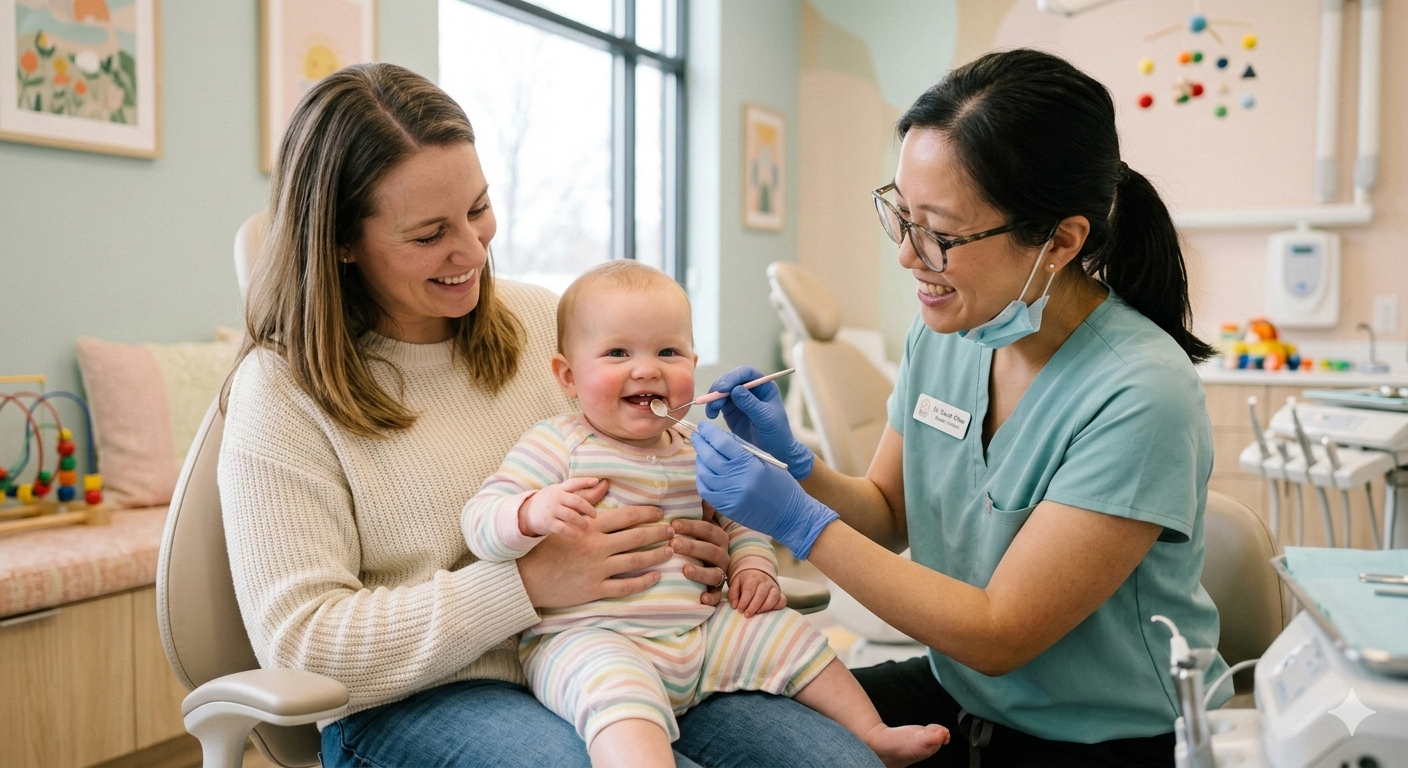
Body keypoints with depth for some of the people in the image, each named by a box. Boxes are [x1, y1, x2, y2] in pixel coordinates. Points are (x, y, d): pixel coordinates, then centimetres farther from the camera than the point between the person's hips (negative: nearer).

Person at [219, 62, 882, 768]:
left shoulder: (542, 321, 9)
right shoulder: (283, 390, -5)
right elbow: (298, 641, -11)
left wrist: (711, 542, -4)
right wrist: (528, 583, -19)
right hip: (417, 704, -3)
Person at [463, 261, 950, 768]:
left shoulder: (699, 452, 13)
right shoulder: (557, 446, -7)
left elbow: (738, 521, 27)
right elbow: (479, 521, -13)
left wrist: (754, 565, 6)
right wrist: (533, 513, -34)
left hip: (699, 631, 7)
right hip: (591, 639, -6)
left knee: (790, 633, 11)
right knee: (620, 692, -38)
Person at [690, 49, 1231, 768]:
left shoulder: (1138, 397, -26)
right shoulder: (940, 334, -5)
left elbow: (999, 636, -23)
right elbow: (890, 513, 7)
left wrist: (799, 520, -25)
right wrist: (795, 461, -12)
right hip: (962, 694, 6)